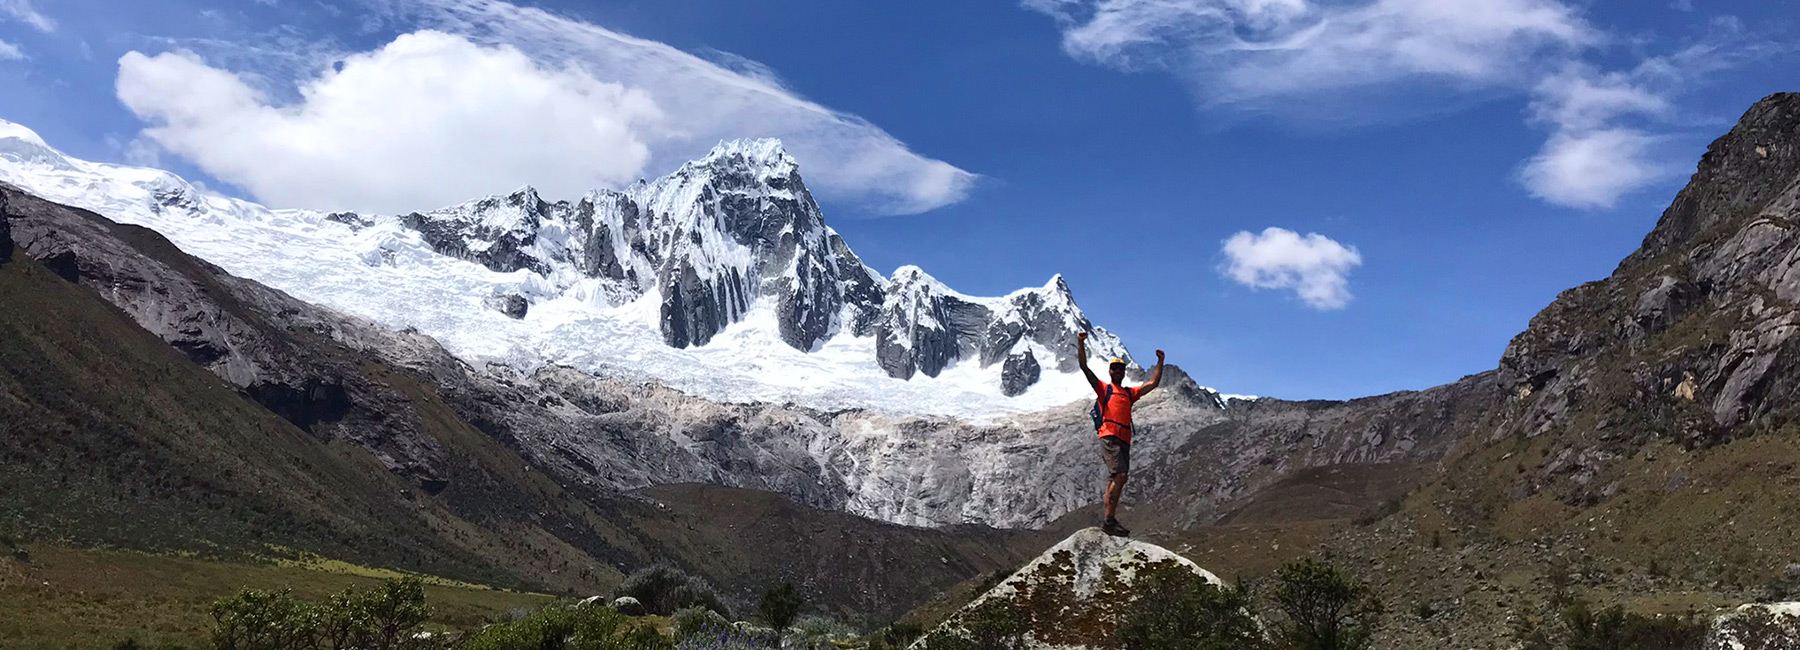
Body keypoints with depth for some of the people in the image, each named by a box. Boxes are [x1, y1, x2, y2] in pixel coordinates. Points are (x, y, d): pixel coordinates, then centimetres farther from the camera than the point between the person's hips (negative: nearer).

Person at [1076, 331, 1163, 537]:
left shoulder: (1130, 392, 27)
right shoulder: (1103, 388, 11)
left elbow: (1153, 383, 32)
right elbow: (1084, 367, 1)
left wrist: (1160, 362, 27)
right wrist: (1080, 344, -8)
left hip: (1124, 440, 7)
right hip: (1109, 437, -7)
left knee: (1114, 481, 4)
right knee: (1120, 475, -21)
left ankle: (1110, 522, 4)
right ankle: (1109, 520, -23)